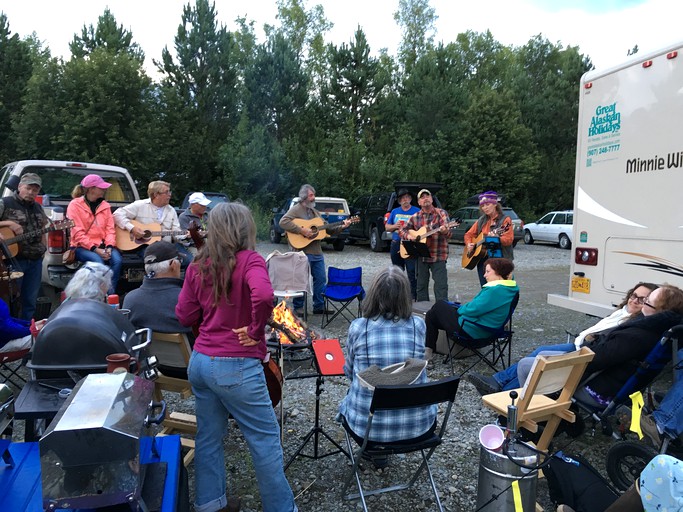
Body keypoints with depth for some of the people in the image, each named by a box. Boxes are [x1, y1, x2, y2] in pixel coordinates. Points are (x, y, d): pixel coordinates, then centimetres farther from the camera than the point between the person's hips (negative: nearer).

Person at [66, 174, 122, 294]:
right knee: (98, 261, -34)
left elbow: (110, 228, 7)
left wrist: (109, 247, -11)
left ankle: (110, 294, -20)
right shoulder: (75, 205, -2)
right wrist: (95, 249, -19)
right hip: (82, 247, -4)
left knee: (117, 260, -26)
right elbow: (78, 234, -9)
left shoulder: (105, 205, 12)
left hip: (102, 245, 4)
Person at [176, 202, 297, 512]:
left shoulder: (198, 265, 3)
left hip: (200, 361, 7)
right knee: (265, 438, 10)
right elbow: (263, 296, -34)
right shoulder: (249, 260, -15)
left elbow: (185, 316, 7)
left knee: (208, 435, 20)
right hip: (236, 367, -6)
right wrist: (255, 330, -18)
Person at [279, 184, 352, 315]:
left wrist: (341, 227, 8)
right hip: (303, 252, -8)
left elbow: (327, 229, 21)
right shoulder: (296, 209, -6)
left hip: (317, 252, 8)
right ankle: (298, 307, 14)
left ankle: (319, 306, 22)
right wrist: (302, 230, -24)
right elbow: (283, 222, -22)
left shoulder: (315, 212, 19)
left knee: (321, 279, 11)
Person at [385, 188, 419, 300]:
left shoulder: (416, 211, 1)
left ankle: (413, 296, -7)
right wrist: (394, 226, -6)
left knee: (412, 273, -11)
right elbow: (387, 227, 15)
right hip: (396, 244, 5)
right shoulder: (395, 211, 14)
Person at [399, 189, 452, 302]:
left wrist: (445, 231, -36)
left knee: (441, 285, -7)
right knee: (421, 285, 12)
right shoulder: (415, 217, 8)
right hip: (421, 256, 4)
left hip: (438, 256, -4)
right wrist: (409, 236, -6)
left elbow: (448, 234, -12)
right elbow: (401, 230, 15)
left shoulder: (441, 213, -2)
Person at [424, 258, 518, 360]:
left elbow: (473, 309, -25)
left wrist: (460, 309, -6)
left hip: (472, 331, -10)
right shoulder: (511, 288, 3)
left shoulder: (496, 291, -27)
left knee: (439, 306, 9)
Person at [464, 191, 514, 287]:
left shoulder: (505, 219, -3)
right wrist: (469, 244, 1)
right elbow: (468, 234, 20)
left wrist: (496, 238, -31)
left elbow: (509, 240, -13)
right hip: (481, 258, 5)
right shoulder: (481, 221, 14)